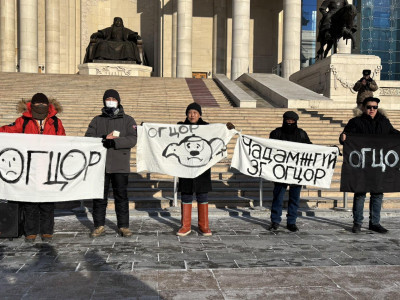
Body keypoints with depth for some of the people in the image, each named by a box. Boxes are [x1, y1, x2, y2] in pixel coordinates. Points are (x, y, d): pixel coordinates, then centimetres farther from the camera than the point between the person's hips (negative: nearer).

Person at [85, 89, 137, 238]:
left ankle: (123, 226, 11)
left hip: (120, 165, -2)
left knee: (121, 196, 2)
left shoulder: (127, 120, 9)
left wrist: (113, 142, -19)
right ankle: (99, 226, 15)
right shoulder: (97, 120, 15)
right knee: (99, 196, 5)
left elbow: (132, 139, -6)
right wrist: (104, 138, -13)